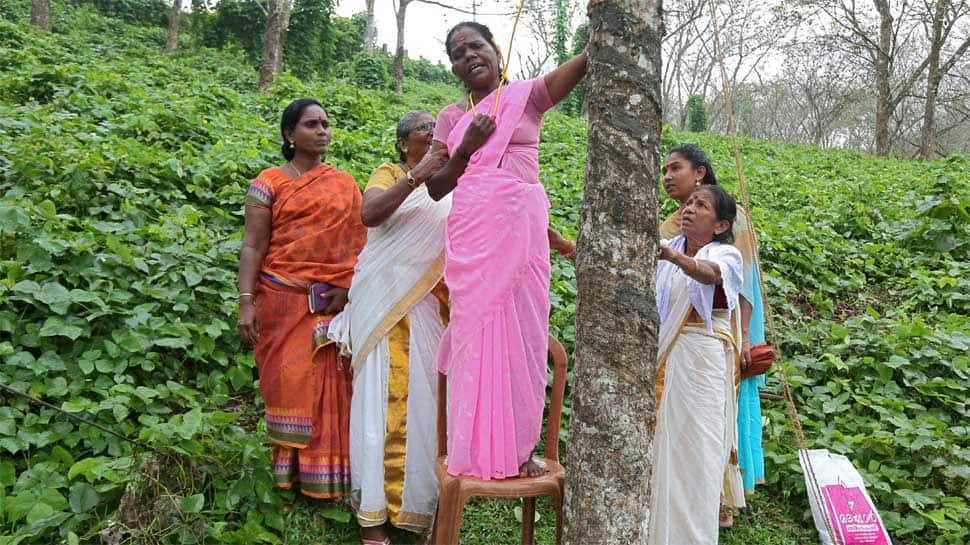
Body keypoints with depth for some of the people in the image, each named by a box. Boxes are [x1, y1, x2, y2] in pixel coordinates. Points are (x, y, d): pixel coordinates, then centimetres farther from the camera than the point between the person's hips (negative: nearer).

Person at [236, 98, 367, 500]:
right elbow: (253, 246, -2)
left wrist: (349, 287, -5)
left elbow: (358, 243, 10)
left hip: (335, 303, 2)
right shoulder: (270, 181, 4)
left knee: (332, 386, 3)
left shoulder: (345, 184, 13)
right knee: (289, 383, 0)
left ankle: (327, 477, 14)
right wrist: (246, 302, -11)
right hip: (284, 300, -2)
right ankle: (288, 471, 14)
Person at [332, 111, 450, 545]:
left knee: (421, 394, 6)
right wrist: (417, 176, -24)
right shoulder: (388, 174, 3)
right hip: (386, 300, -4)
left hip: (427, 305, 4)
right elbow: (369, 214, -18)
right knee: (383, 395, -5)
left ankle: (414, 497, 19)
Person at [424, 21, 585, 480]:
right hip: (471, 232, 1)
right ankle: (477, 450, 9)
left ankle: (518, 446, 10)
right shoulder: (451, 117, 15)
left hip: (522, 226, -1)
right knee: (476, 331, 0)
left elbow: (586, 59, -3)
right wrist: (468, 148, -5)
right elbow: (435, 187, 10)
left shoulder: (527, 96, 10)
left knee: (521, 329, 1)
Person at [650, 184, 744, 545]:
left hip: (702, 362, -4)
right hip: (664, 359, 4)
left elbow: (711, 273, -27)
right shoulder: (666, 249, 11)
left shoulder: (726, 254, -3)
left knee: (695, 449, -2)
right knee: (661, 448, 7)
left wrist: (670, 255, -46)